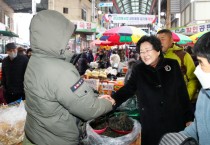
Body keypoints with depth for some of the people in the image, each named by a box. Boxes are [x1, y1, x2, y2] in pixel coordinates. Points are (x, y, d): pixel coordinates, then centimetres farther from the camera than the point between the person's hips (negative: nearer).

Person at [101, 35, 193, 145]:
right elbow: (128, 88, -9)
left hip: (174, 121, 0)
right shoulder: (138, 70, 0)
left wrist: (189, 117, 2)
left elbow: (183, 92, 1)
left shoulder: (172, 65, -1)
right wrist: (114, 99, -29)